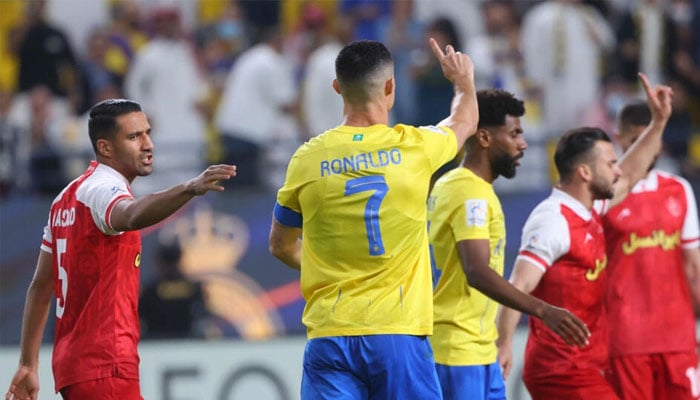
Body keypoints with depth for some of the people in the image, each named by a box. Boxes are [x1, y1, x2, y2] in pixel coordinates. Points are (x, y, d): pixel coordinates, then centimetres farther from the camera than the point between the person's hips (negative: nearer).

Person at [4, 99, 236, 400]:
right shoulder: (103, 189, -12)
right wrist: (190, 189, -54)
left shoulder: (68, 197, 17)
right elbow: (133, 215, -38)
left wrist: (29, 364, 21)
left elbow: (40, 287, 20)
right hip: (104, 365, -10)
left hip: (70, 361, 10)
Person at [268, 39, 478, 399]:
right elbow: (465, 122, 24)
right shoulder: (414, 147, -2)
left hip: (330, 335, 1)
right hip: (398, 333, -1)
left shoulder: (308, 158, 1)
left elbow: (281, 245, 17)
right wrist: (463, 80, 46)